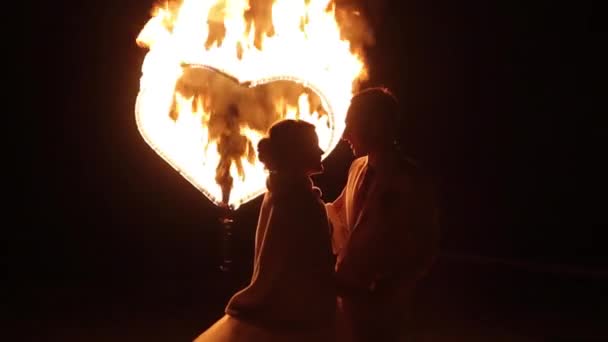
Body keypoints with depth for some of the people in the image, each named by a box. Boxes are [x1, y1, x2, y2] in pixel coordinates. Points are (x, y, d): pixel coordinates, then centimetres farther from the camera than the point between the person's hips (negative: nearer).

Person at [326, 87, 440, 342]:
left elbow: (424, 248, -12)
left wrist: (383, 288, -14)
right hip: (348, 291, 6)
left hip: (380, 300, -6)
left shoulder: (412, 181, -15)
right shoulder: (358, 167, 5)